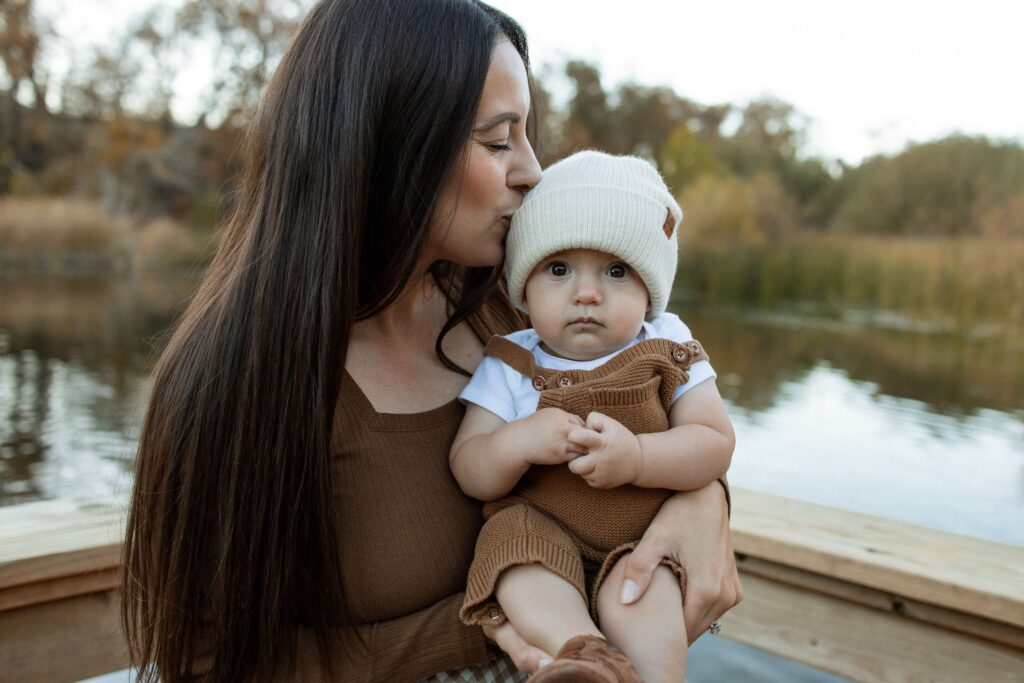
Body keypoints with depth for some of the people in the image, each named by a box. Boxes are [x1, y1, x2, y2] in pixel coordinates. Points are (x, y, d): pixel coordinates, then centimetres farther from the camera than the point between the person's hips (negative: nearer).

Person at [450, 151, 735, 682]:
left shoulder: (668, 351, -1)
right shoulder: (510, 366, -2)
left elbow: (715, 445, -8)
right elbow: (469, 473, -5)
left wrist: (637, 456, -27)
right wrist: (519, 442, -27)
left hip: (647, 532, 0)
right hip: (539, 522, 1)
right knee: (512, 538, -31)